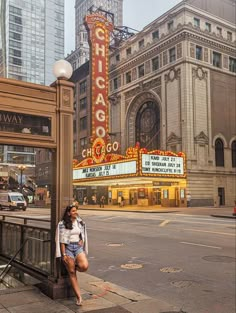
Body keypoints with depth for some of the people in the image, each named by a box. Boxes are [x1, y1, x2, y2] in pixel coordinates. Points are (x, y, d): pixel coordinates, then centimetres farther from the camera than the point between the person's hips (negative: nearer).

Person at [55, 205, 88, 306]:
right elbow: (62, 240, -6)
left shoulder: (80, 222, 9)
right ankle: (79, 297, 8)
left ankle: (75, 266, 14)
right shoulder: (63, 224, -5)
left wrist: (81, 242, -2)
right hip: (68, 248, -3)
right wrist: (64, 254, -10)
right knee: (72, 273, 0)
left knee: (84, 266, -22)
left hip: (78, 247, 3)